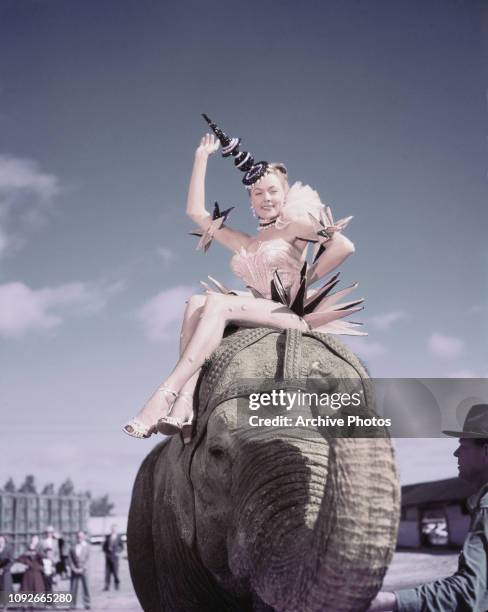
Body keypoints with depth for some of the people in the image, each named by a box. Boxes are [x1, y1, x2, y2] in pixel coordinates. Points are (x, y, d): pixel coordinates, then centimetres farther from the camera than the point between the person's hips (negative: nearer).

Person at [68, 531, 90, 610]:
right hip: (74, 570, 1)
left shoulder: (87, 546, 5)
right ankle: (73, 604, 5)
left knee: (85, 587, -3)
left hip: (83, 570, -1)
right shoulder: (72, 547, 6)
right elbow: (70, 558, 3)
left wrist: (82, 569, -8)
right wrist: (73, 568, -7)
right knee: (73, 588, -1)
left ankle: (87, 604, 2)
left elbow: (87, 558, 0)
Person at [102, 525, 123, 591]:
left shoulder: (118, 537, 3)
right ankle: (107, 586, 1)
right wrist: (106, 551, -1)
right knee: (107, 571, 0)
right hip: (108, 557, 3)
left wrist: (118, 552, -8)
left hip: (114, 556, -3)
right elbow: (104, 546, 15)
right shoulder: (107, 537, 10)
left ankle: (117, 585, 10)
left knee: (115, 572, -3)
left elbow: (121, 546, 5)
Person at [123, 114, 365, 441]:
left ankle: (165, 395, -42)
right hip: (255, 315, 6)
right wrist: (202, 158, 24)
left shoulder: (296, 225, 9)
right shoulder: (246, 243, 24)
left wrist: (304, 282, -5)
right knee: (195, 304, -22)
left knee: (218, 302, -29)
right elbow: (196, 212, 23)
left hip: (290, 313, -5)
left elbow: (344, 246, -6)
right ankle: (185, 405, -41)